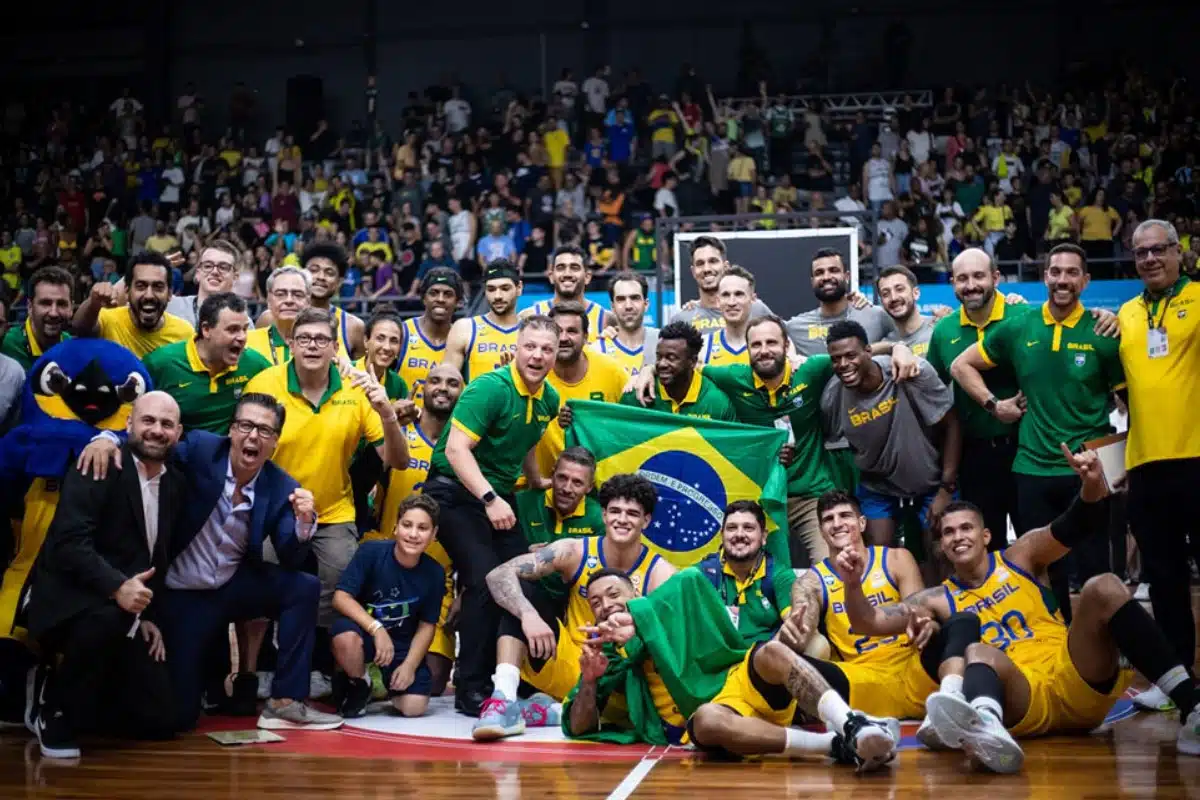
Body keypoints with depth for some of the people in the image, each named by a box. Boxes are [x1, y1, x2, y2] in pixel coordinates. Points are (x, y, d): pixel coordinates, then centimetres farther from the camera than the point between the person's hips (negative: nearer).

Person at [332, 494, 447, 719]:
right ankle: (358, 686, -4)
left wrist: (409, 665, -11)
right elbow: (341, 598, -20)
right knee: (346, 636, -38)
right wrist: (376, 628, -31)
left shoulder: (434, 573, -9)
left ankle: (388, 681, 24)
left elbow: (427, 625, 1)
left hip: (403, 644, 2)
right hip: (365, 630, -2)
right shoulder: (371, 552, -18)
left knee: (413, 707, -14)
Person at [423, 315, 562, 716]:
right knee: (485, 582, -19)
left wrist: (537, 482, 32)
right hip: (456, 492, -8)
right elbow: (456, 449, -26)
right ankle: (470, 688, -9)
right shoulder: (490, 388, -19)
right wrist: (489, 499, -34)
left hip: (499, 495, 8)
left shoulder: (549, 400, 5)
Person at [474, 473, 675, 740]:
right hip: (567, 665, 2)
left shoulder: (661, 574, -10)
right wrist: (528, 614, -34)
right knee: (519, 591, -14)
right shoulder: (574, 552, -7)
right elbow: (499, 575, -14)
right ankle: (504, 700, -27)